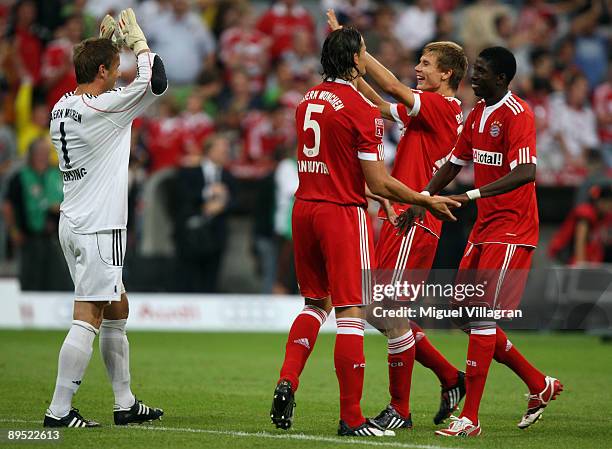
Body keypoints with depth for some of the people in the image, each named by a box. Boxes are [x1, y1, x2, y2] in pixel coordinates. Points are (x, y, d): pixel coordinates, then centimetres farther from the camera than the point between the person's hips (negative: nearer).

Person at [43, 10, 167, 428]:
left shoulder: (61, 108, 7)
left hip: (74, 222, 10)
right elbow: (155, 82, -15)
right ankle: (59, 410, -10)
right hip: (98, 228, -10)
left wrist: (105, 41, 25)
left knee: (117, 310, 17)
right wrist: (136, 37, -2)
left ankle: (125, 403, 23)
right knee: (88, 317, -8)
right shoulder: (102, 108, -18)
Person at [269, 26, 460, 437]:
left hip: (305, 207, 7)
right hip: (343, 215, -7)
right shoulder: (361, 110, -13)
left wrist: (378, 198, 28)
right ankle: (351, 419, -1)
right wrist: (427, 201, 0)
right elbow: (378, 182, -12)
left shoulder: (308, 101, 10)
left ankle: (287, 381, 4)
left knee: (316, 303, 22)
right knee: (350, 314, -3)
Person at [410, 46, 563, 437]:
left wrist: (471, 195, -33)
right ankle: (540, 385, 21)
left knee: (482, 317, -12)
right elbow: (455, 163, 22)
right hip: (484, 229, 9)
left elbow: (526, 173, -28)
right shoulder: (478, 114, 12)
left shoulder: (517, 114, -16)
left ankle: (470, 418, -8)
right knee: (466, 314, 9)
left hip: (511, 233, -9)